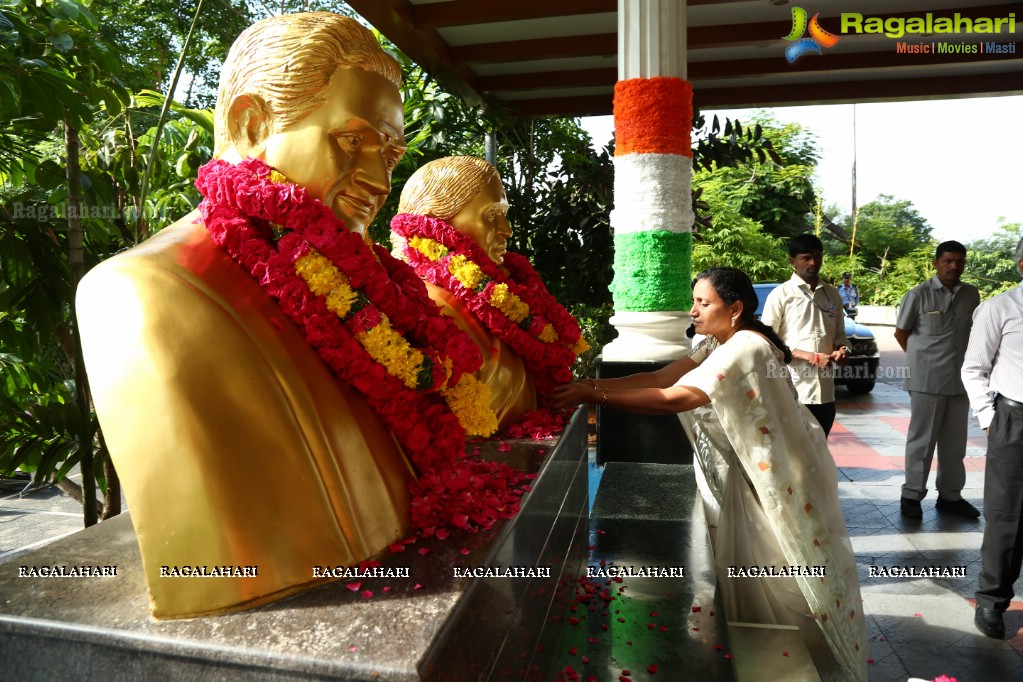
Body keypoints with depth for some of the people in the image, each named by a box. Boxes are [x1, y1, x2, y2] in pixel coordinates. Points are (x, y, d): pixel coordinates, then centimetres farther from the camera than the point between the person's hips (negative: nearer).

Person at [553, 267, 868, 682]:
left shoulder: (746, 348, -27)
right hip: (751, 473, 8)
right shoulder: (718, 344, 3)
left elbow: (673, 399, -34)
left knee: (785, 586, 6)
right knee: (747, 582, 16)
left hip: (782, 478, -8)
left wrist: (595, 397, -34)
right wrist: (592, 384, -16)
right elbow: (660, 377, -5)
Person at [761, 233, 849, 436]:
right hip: (792, 392, -5)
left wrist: (843, 349, -4)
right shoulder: (780, 295, -5)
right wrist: (809, 356, -17)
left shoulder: (832, 295, 12)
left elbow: (839, 334, 19)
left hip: (825, 391, 5)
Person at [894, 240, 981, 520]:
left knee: (954, 442, 12)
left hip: (960, 379, 4)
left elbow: (974, 330, 16)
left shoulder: (972, 295, 4)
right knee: (922, 440, 2)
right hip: (927, 380, -4)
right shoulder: (918, 295, -8)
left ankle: (950, 495, 24)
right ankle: (912, 495, 12)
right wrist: (922, 360, 5)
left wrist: (971, 364, 10)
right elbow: (900, 333, 1)